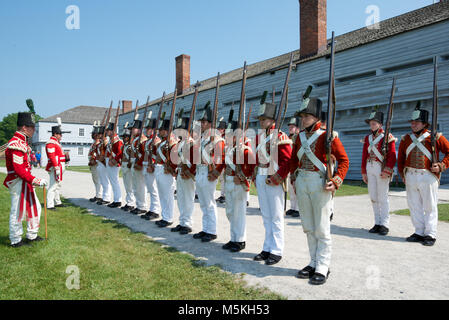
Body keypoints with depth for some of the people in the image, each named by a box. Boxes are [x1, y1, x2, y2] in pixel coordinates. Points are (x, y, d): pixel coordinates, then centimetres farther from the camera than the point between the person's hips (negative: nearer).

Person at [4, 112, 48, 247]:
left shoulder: (22, 142, 14)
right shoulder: (16, 144, -19)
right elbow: (18, 169, -24)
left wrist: (32, 180, 20)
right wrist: (34, 180, -26)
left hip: (25, 182, 10)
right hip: (18, 183, -10)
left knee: (35, 208, 16)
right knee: (18, 211, 1)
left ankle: (32, 236, 27)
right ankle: (16, 241, 13)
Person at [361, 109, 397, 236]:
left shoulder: (387, 137, -2)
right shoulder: (368, 138, 14)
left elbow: (392, 156, -9)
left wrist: (386, 171, -17)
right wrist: (364, 172, 13)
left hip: (381, 168, -5)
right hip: (370, 168, 6)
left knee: (382, 198, -2)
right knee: (373, 197, 8)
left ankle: (384, 225, 6)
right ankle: (377, 223, 16)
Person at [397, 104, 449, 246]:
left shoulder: (435, 137, -2)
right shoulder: (406, 138, 10)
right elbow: (400, 158, 17)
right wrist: (402, 174, 11)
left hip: (428, 177, -4)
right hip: (411, 176, 5)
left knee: (430, 207, 2)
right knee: (414, 206, 9)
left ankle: (430, 235, 9)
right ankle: (419, 233, 20)